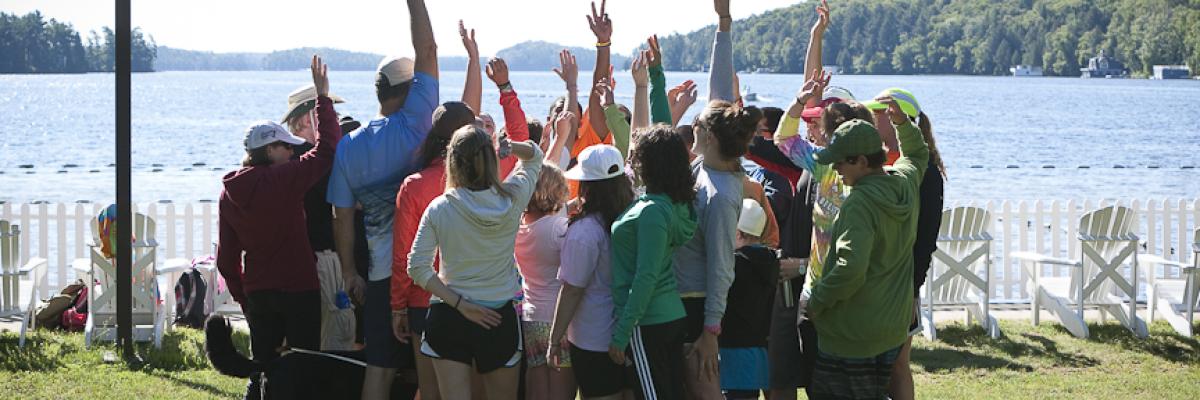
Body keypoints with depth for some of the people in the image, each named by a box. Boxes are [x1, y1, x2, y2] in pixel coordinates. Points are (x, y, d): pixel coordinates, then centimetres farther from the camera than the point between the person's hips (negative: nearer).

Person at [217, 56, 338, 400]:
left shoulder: (230, 193, 5)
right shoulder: (285, 179, -14)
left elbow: (226, 258, 9)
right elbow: (327, 150, -10)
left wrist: (243, 298, 18)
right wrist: (323, 97, -5)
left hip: (257, 292, 6)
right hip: (299, 290, -6)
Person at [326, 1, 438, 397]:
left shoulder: (349, 145, 5)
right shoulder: (413, 124, -8)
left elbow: (342, 219, 6)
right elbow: (427, 51, -9)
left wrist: (349, 272, 14)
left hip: (382, 275, 3)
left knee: (379, 368, 7)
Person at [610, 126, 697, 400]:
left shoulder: (652, 212, -20)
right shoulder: (677, 204, 5)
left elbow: (645, 278, -21)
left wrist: (621, 334, -18)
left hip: (648, 324, -9)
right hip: (672, 315, 9)